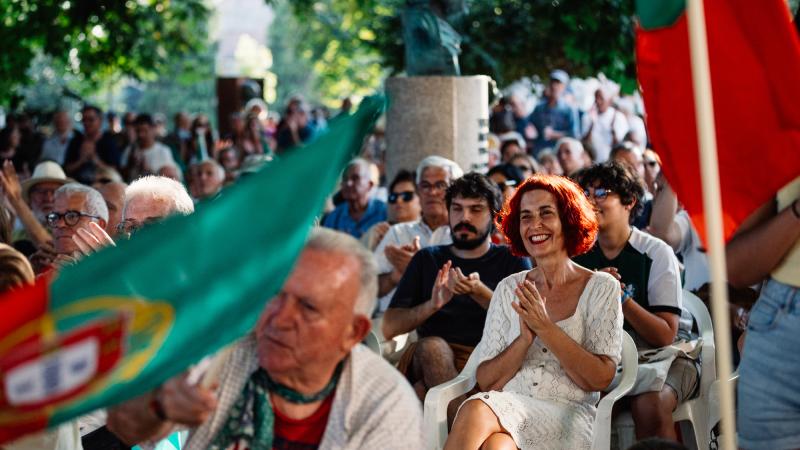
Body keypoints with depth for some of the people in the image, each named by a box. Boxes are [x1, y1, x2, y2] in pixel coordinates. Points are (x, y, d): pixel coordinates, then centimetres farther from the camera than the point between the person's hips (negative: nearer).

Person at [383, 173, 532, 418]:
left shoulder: (513, 261, 18)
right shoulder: (427, 260, 22)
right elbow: (389, 328, 10)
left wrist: (479, 292, -15)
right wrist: (433, 305, -9)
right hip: (430, 360, 2)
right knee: (432, 347, -35)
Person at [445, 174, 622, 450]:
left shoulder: (601, 288, 7)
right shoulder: (509, 289, 15)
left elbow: (601, 378, -4)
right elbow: (485, 381, 9)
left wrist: (545, 328, -13)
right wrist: (525, 337, -9)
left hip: (567, 420, -3)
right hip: (509, 405, 3)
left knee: (476, 413, -34)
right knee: (476, 409, -35)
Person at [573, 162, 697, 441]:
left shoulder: (657, 253, -7)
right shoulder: (579, 254, 4)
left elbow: (665, 336, -13)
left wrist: (621, 295, -25)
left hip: (662, 354, -3)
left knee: (648, 405, -34)